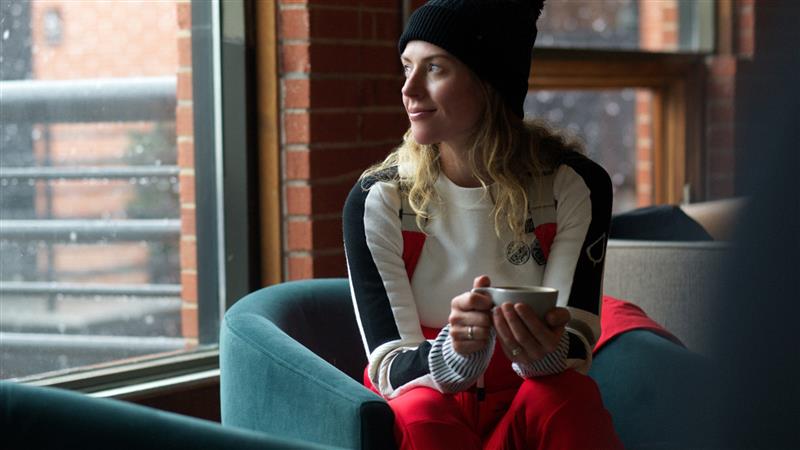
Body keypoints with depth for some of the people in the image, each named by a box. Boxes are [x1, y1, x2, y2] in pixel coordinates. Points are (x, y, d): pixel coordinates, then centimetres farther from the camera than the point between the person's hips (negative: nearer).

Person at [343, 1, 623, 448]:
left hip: (528, 411, 0)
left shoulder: (574, 187, -7)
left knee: (565, 395, -32)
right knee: (422, 413, -33)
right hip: (429, 413, 0)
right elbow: (390, 368, -12)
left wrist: (545, 351, -38)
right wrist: (455, 351, -36)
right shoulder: (377, 201, -8)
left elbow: (575, 348, -12)